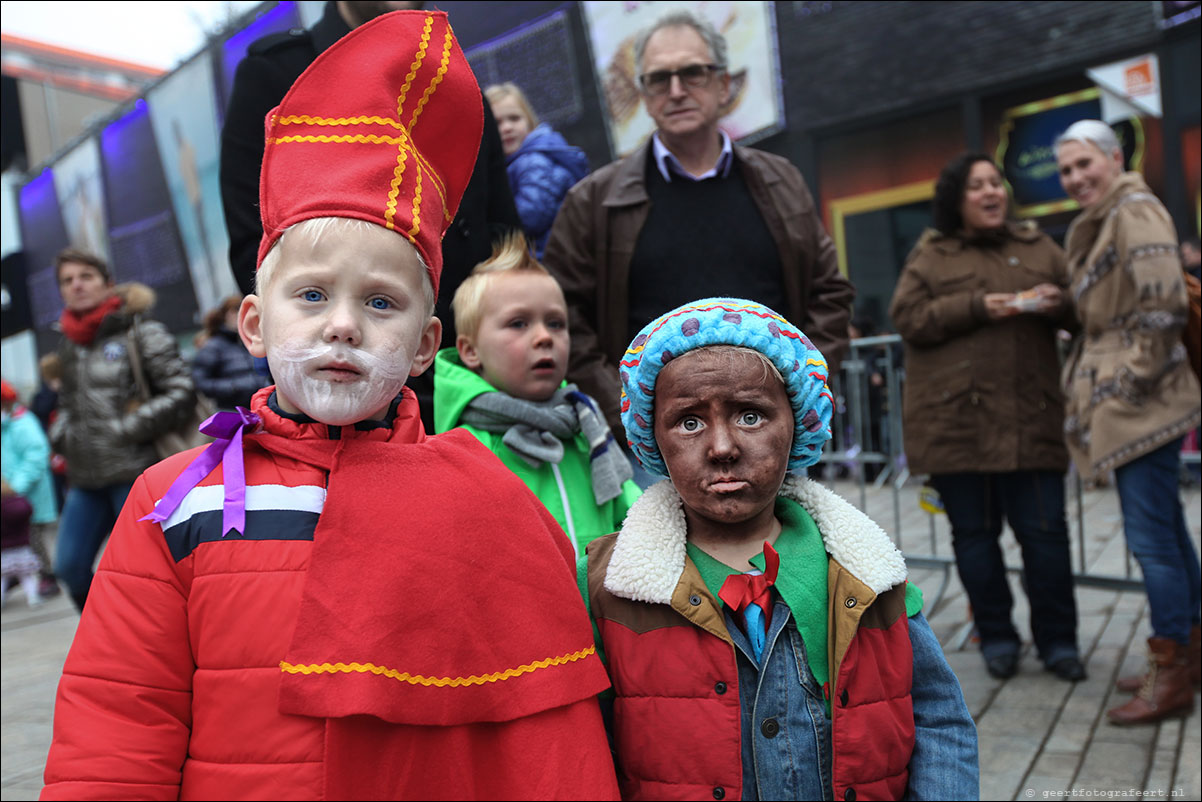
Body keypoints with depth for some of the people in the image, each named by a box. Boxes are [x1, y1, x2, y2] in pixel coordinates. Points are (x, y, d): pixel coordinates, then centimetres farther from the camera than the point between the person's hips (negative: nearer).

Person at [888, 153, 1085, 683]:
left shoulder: (1039, 248, 16)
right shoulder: (929, 255, 9)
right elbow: (906, 318, -3)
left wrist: (1058, 303, -5)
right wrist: (978, 307, -13)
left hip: (1029, 419, 2)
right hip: (956, 420, -1)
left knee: (1045, 531, 2)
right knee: (975, 533, 7)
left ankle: (1057, 640, 18)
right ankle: (996, 638, 22)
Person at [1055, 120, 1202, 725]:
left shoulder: (1134, 210, -9)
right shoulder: (1101, 223, 21)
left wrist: (1133, 379, -17)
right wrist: (1093, 384, 18)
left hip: (1142, 402, -10)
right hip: (1122, 402, 10)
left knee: (1150, 535, -8)